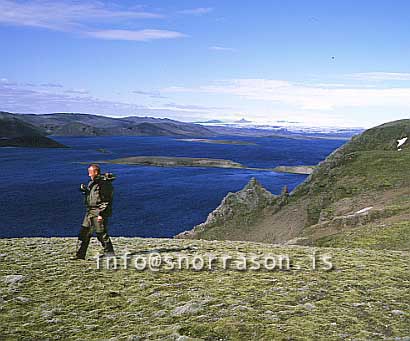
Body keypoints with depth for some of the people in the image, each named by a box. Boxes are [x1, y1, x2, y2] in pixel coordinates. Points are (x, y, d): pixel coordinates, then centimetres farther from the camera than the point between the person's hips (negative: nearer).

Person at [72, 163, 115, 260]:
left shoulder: (104, 183, -14)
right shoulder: (92, 183, 16)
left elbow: (106, 201, -17)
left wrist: (101, 214, -21)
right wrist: (84, 190, 5)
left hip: (99, 212, -9)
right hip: (90, 212, 9)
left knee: (102, 234, -4)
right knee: (84, 233, 7)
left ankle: (109, 252, 9)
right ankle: (80, 254, 13)